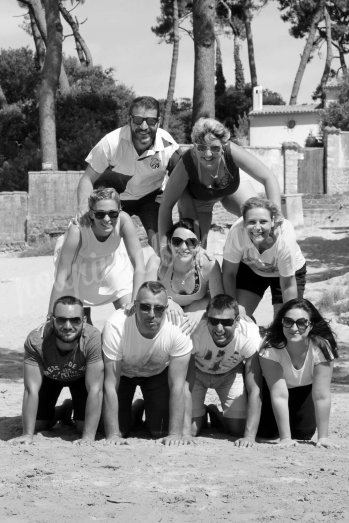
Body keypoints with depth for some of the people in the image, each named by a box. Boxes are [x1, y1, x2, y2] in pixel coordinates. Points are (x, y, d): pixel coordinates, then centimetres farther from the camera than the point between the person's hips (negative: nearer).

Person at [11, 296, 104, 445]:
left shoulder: (93, 338, -41)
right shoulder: (35, 341, -38)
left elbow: (95, 390, -37)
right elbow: (31, 390, -34)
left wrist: (88, 437, -40)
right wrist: (28, 435, -35)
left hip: (81, 377, -1)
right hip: (49, 377, 1)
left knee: (85, 425, -14)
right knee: (37, 423, -4)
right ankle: (63, 411, 28)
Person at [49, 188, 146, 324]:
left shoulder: (123, 220, -34)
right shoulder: (77, 230, -39)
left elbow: (139, 264, -31)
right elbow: (61, 278, -35)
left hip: (112, 264, 2)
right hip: (80, 269, -2)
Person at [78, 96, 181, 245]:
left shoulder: (167, 145, -25)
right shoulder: (112, 142, -29)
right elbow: (88, 179, -20)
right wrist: (83, 210, -37)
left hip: (150, 197, 1)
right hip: (117, 198, 0)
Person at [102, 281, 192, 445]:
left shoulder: (177, 330, -35)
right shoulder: (116, 327, -38)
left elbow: (177, 385, -28)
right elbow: (110, 385, -32)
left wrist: (176, 433, -30)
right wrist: (113, 435, -33)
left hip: (159, 371, 1)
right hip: (122, 372, -1)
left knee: (160, 430, -8)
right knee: (120, 429, -8)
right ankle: (131, 413, 27)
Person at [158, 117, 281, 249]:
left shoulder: (232, 152, -39)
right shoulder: (187, 164, -39)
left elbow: (269, 179, -32)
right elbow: (166, 205, -29)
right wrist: (164, 244, -34)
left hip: (232, 189, 1)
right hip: (197, 200, -1)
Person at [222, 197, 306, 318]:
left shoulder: (285, 239, -38)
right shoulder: (237, 232, -35)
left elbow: (288, 285, -26)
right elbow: (229, 273, -20)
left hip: (289, 273, -2)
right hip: (251, 268, 2)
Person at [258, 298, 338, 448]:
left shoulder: (321, 346, -34)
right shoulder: (271, 346, -36)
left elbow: (321, 396, -31)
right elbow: (279, 395, -36)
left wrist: (323, 437, -31)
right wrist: (285, 438, -37)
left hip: (305, 389, 1)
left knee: (304, 434, -7)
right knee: (266, 431, -10)